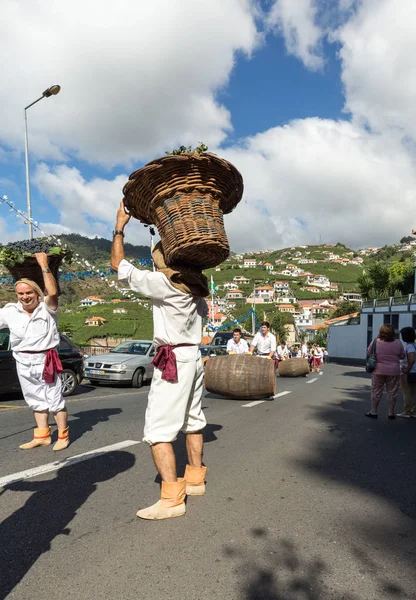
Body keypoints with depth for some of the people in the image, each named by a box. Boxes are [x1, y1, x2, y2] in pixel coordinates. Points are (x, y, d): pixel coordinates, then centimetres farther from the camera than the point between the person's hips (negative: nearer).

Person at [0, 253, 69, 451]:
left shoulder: (46, 308, -11)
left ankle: (63, 436, 14)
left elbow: (52, 292, -29)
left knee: (55, 400, 2)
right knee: (36, 401, 16)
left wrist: (44, 266, -29)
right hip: (23, 362, 5)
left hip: (45, 360, -5)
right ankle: (42, 436, 27)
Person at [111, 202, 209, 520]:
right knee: (192, 420, 19)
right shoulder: (194, 287, 8)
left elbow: (118, 263, -10)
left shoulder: (162, 282, -15)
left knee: (158, 430, -5)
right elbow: (204, 311, 27)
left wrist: (120, 226, 1)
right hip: (194, 356, 9)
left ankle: (172, 499, -2)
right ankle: (195, 478, 32)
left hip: (173, 360, -9)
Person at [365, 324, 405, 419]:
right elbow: (402, 356, 3)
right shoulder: (398, 343, -6)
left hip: (378, 370, -1)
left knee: (376, 391, 9)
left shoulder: (376, 342, -10)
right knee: (392, 392, 11)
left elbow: (368, 353, 1)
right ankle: (391, 413, 17)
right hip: (393, 371, 1)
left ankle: (373, 412, 15)